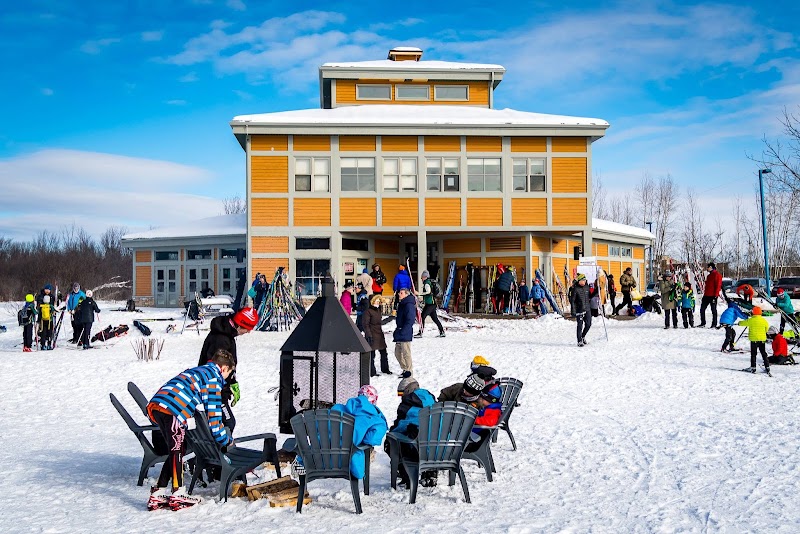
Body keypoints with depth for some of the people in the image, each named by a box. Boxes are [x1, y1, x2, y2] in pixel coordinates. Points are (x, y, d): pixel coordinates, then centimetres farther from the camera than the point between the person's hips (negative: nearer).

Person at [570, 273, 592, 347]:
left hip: (587, 309, 5)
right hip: (579, 310, -5)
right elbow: (572, 300, -7)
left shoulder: (587, 287, 8)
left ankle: (583, 336, 29)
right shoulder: (575, 289, -8)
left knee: (588, 324, 5)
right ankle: (579, 341, 7)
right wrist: (573, 311, -11)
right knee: (580, 325, -3)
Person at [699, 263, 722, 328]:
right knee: (702, 309, 7)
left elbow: (718, 285, -14)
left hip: (713, 295, -9)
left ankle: (714, 324, 3)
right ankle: (702, 323, 14)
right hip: (706, 295, 9)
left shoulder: (717, 275, -7)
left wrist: (715, 295, -19)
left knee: (713, 310, -2)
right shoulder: (709, 276, 20)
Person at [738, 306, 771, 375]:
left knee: (753, 354, 3)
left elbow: (743, 323, 3)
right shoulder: (764, 320, 0)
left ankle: (753, 367, 2)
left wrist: (739, 323, 26)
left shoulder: (751, 320, -11)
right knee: (764, 353, 10)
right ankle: (767, 367, 7)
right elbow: (767, 328, 15)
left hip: (754, 339, -4)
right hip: (762, 339, 4)